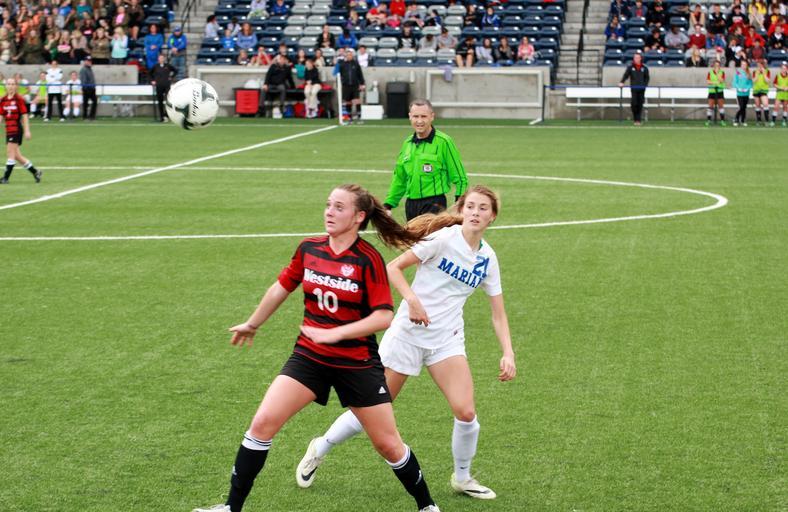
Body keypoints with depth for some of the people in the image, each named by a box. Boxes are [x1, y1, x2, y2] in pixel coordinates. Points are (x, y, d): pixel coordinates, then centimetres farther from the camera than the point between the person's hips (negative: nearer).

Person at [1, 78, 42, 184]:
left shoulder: (19, 99, -7)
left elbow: (24, 115, -7)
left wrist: (27, 131, -10)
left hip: (17, 129, -7)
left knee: (11, 154, -8)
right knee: (17, 156, 10)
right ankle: (35, 171, 24)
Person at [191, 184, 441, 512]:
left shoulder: (368, 259, -14)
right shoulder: (309, 249, -1)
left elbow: (383, 316, -18)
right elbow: (281, 288, 16)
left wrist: (334, 334, -24)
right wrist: (252, 324, 28)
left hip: (358, 363, -3)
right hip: (308, 358, 3)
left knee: (389, 445, 4)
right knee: (262, 424, -11)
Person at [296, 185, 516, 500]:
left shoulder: (487, 258, 4)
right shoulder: (444, 238, -11)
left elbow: (498, 314, 8)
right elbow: (394, 268, -13)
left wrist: (508, 354, -3)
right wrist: (412, 299, -28)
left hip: (447, 340, 4)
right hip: (408, 332, -4)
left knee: (466, 412, -14)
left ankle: (462, 478, 12)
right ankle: (319, 450, 27)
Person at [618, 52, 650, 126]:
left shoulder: (644, 68, 7)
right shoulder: (630, 67, 4)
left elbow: (647, 77, 11)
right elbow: (626, 75, -2)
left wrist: (645, 84, -3)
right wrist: (621, 82, -17)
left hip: (641, 89, 1)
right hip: (633, 88, -1)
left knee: (640, 104, 1)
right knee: (634, 103, -10)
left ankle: (638, 120, 9)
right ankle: (635, 119, 1)